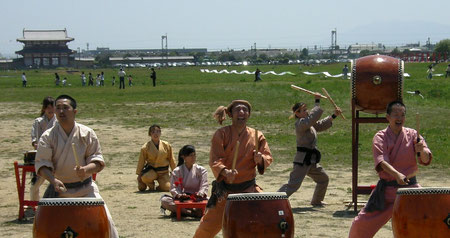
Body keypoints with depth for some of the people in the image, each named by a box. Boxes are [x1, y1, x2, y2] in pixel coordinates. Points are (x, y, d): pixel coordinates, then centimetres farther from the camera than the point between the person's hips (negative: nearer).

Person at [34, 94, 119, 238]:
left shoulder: (87, 134, -4)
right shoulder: (48, 137, -6)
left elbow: (98, 161, -5)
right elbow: (41, 164, -10)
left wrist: (86, 170, -28)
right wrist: (53, 180, -30)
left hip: (85, 188, 0)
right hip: (59, 188, 0)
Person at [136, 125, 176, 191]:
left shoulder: (167, 145, 0)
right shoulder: (145, 147, -6)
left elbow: (171, 160, 8)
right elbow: (141, 162, 1)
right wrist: (139, 174, 1)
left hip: (163, 172, 2)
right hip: (151, 170, -2)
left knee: (168, 188, -21)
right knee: (145, 177, -36)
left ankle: (160, 187, 17)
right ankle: (151, 187, 2)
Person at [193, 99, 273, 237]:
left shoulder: (256, 136, 2)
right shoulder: (222, 134, -6)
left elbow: (268, 157, 4)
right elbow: (214, 160, -14)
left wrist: (261, 159, -20)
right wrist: (225, 172, -34)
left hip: (248, 187, 2)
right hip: (225, 189, -2)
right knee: (210, 224, -1)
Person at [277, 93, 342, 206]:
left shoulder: (309, 124, 13)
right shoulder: (300, 123, -16)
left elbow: (321, 125, 25)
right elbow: (312, 117, -31)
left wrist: (334, 115, 18)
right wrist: (317, 102, -24)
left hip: (311, 160, 10)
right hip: (302, 160, -10)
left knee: (323, 179, 23)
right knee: (293, 184, -16)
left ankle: (316, 201, 38)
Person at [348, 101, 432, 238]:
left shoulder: (412, 135, 1)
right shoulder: (380, 137, -4)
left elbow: (426, 160, -7)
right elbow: (381, 161, -21)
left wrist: (422, 151, -30)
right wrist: (397, 175, -39)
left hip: (409, 187, 1)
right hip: (387, 189, -1)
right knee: (362, 223, 0)